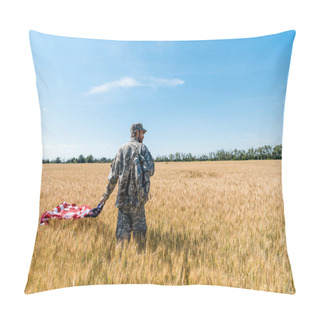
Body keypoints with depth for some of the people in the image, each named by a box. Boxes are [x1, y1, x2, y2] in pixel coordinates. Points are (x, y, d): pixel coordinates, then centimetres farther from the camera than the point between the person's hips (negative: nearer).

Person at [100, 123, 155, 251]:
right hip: (137, 196, -3)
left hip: (123, 195, 4)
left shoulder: (122, 149, 10)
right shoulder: (142, 148, -3)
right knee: (139, 227, 10)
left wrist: (106, 195, 14)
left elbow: (113, 174, 8)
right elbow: (150, 170, -16)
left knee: (123, 227, 8)